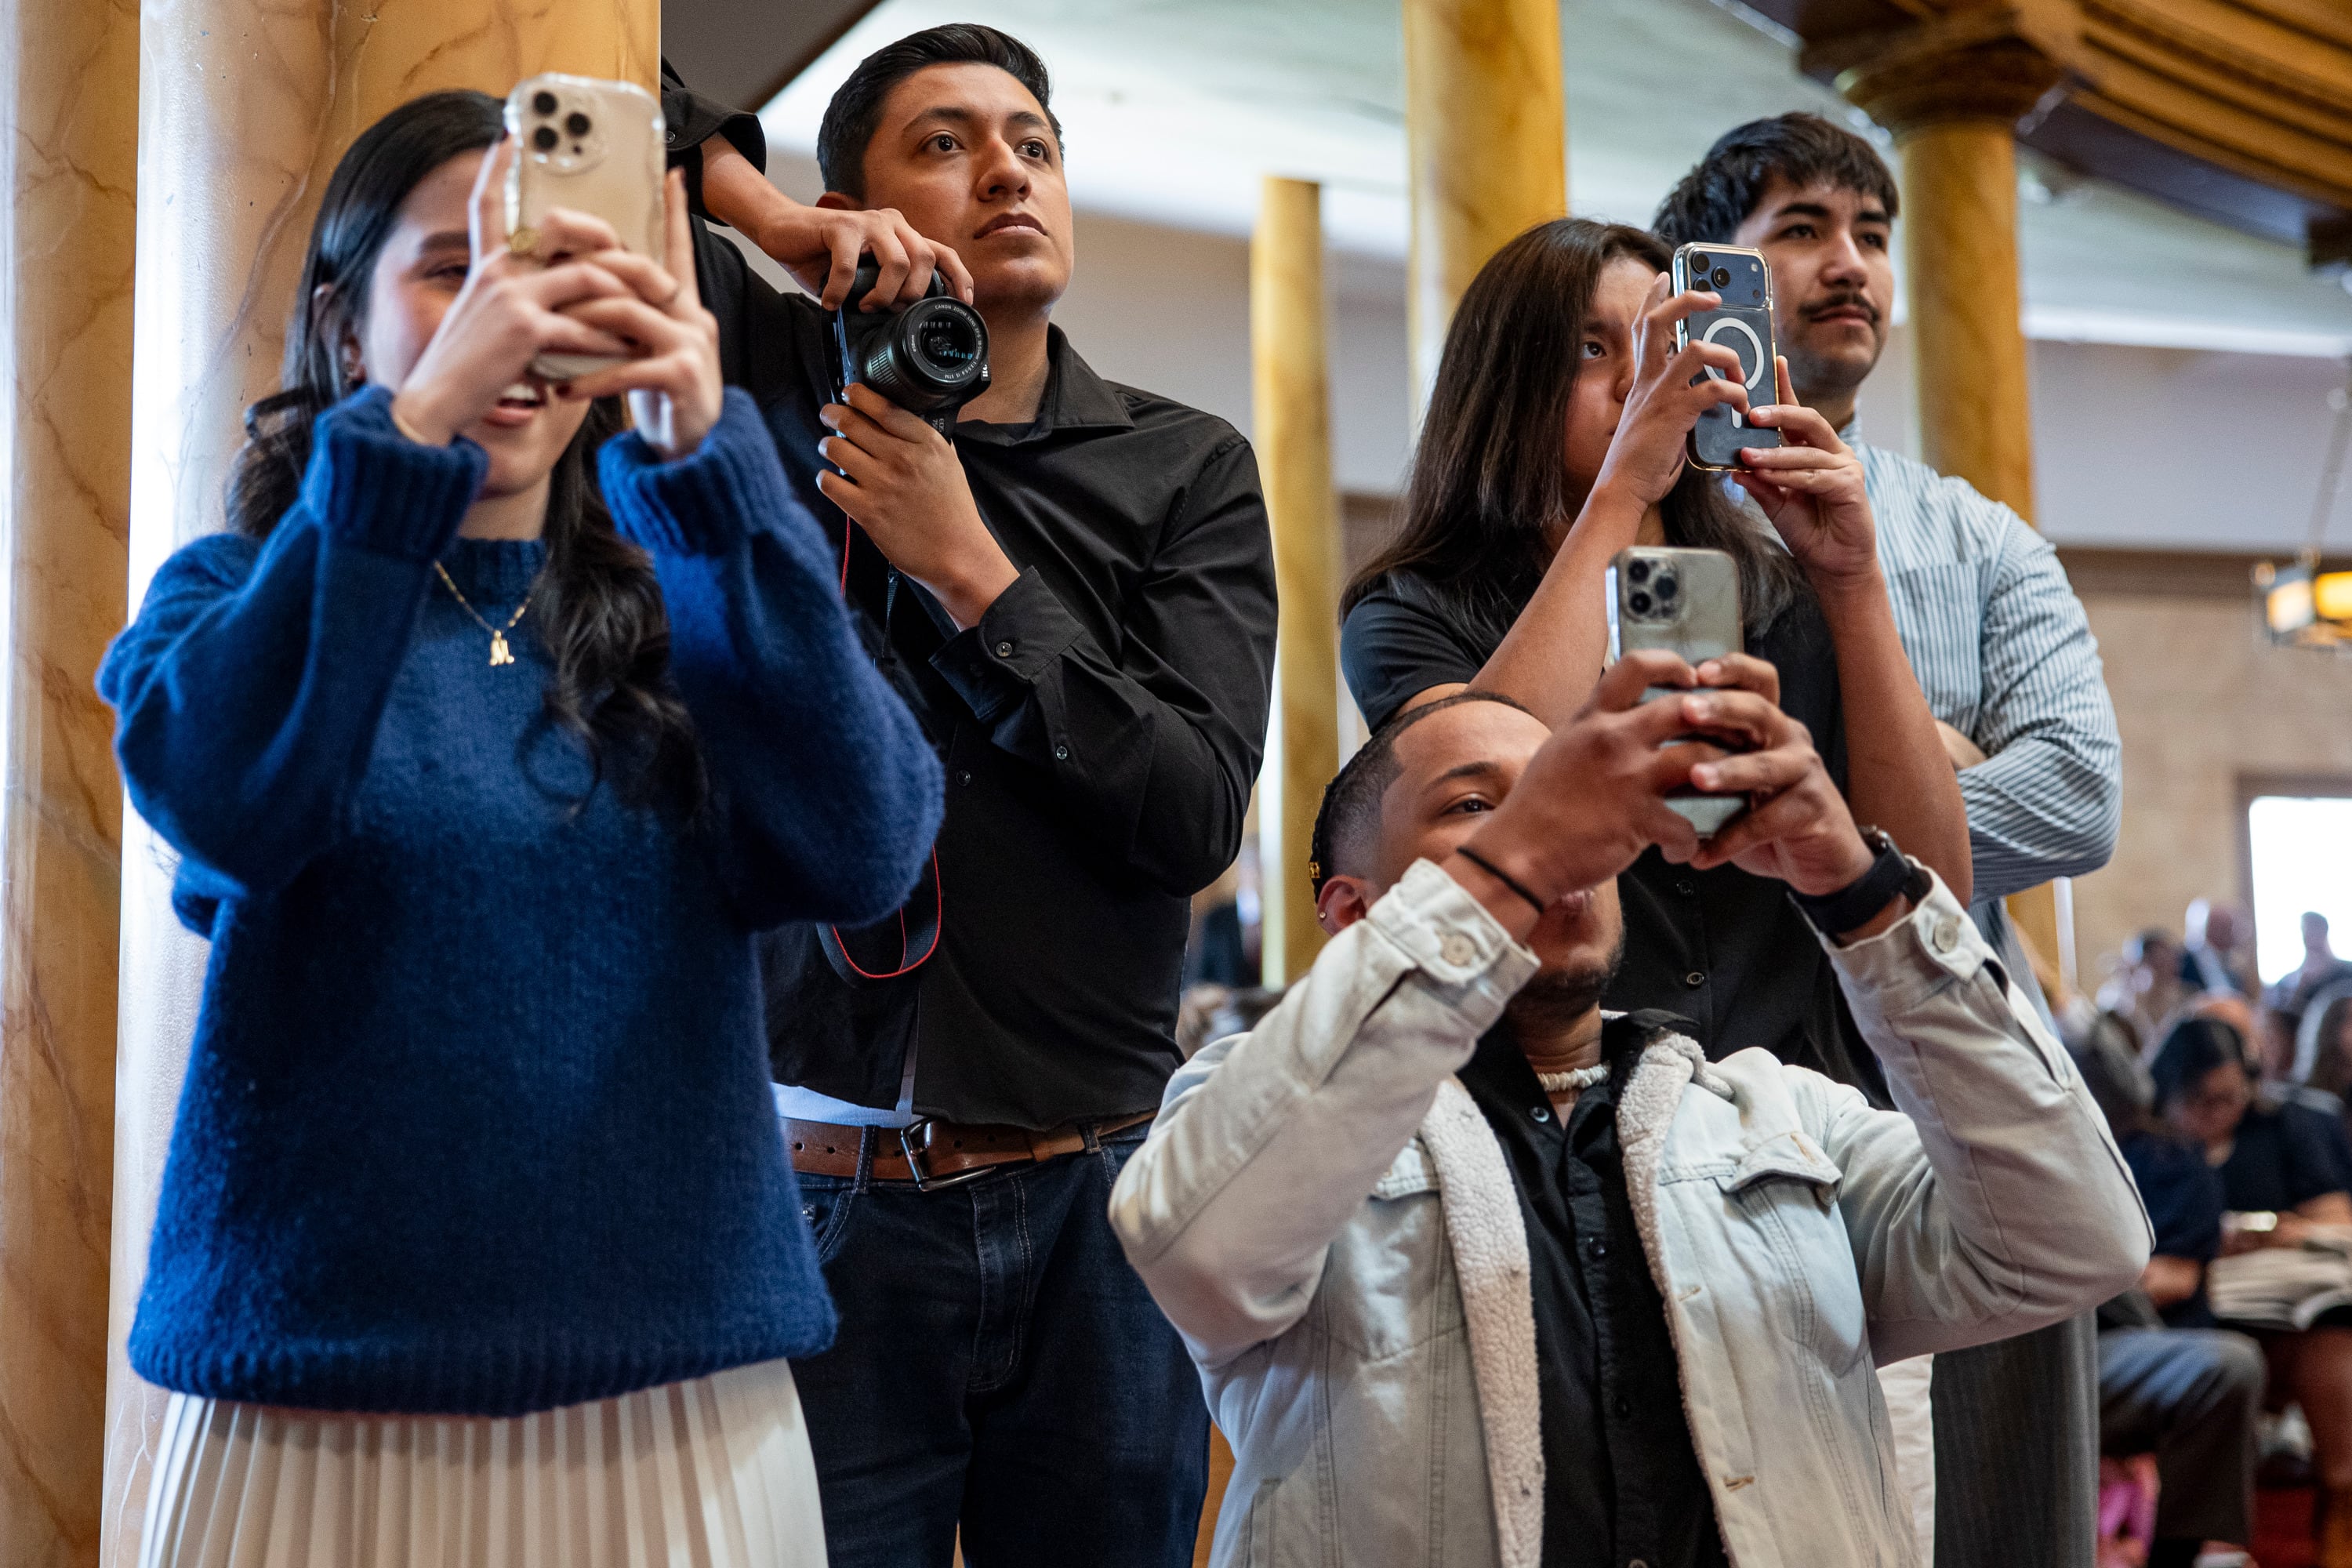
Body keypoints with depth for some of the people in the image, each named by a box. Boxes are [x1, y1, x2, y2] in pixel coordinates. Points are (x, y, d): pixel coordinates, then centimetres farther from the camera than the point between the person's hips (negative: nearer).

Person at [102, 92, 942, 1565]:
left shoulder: (674, 613, 5)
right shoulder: (235, 598, 3)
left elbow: (867, 846, -14)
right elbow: (230, 803, -19)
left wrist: (708, 448, -21)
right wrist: (414, 423, -26)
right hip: (323, 1407, -1)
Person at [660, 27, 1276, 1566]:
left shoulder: (1187, 470, 5)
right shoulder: (769, 386, 3)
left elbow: (1195, 812, -7)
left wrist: (967, 570, -10)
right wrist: (764, 212, -6)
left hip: (1091, 1202, 2)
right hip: (823, 1196, -1)